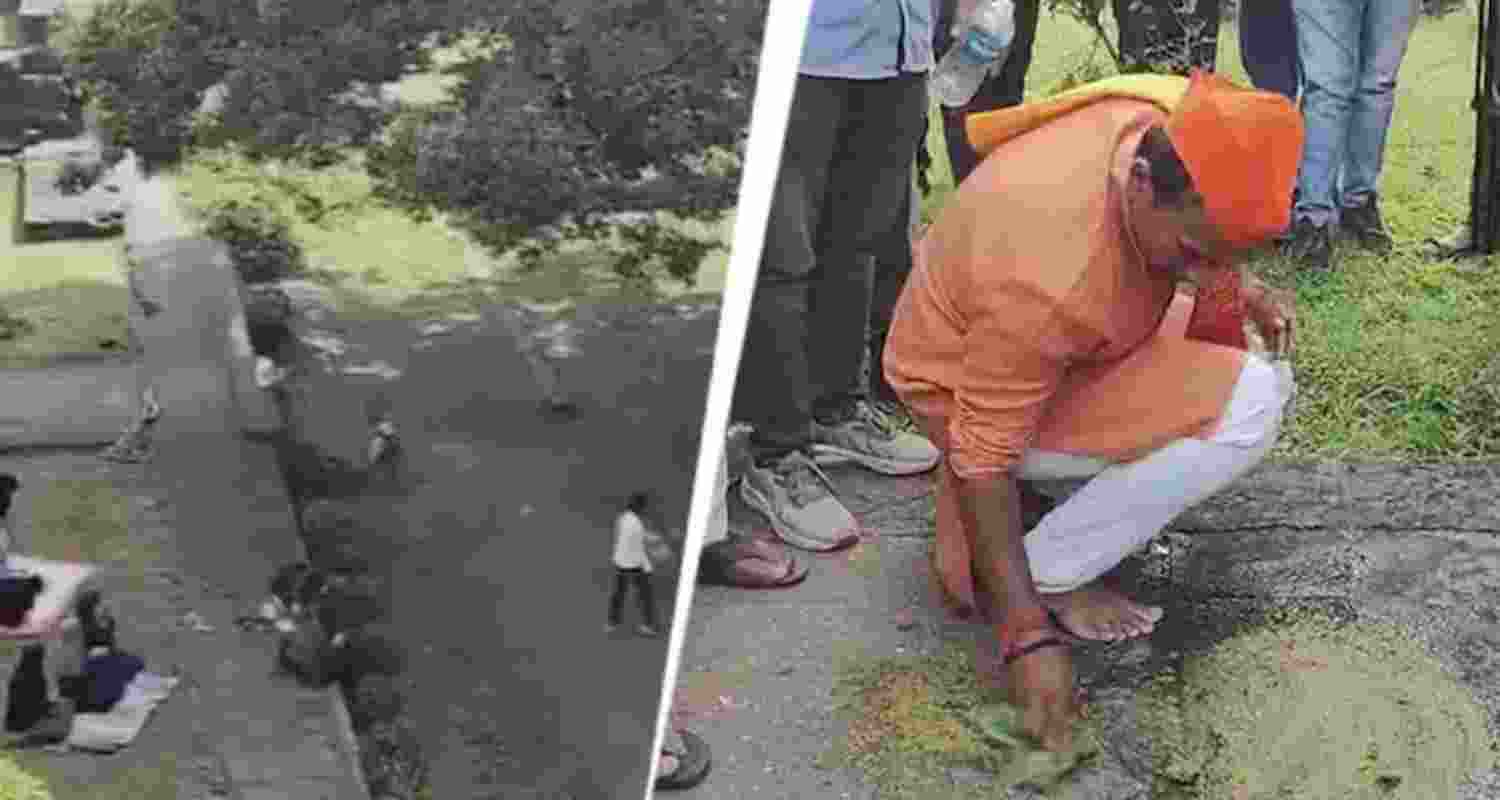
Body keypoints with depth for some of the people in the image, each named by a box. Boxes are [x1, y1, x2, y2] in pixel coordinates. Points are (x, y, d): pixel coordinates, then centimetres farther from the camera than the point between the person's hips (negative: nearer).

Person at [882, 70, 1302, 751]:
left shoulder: (1182, 128, -18)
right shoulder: (1048, 278, -39)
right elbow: (983, 457, -31)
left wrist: (1235, 288, 1)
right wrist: (1026, 635, -30)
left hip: (1052, 342, 8)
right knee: (1244, 411, -22)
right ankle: (1046, 577, -9)